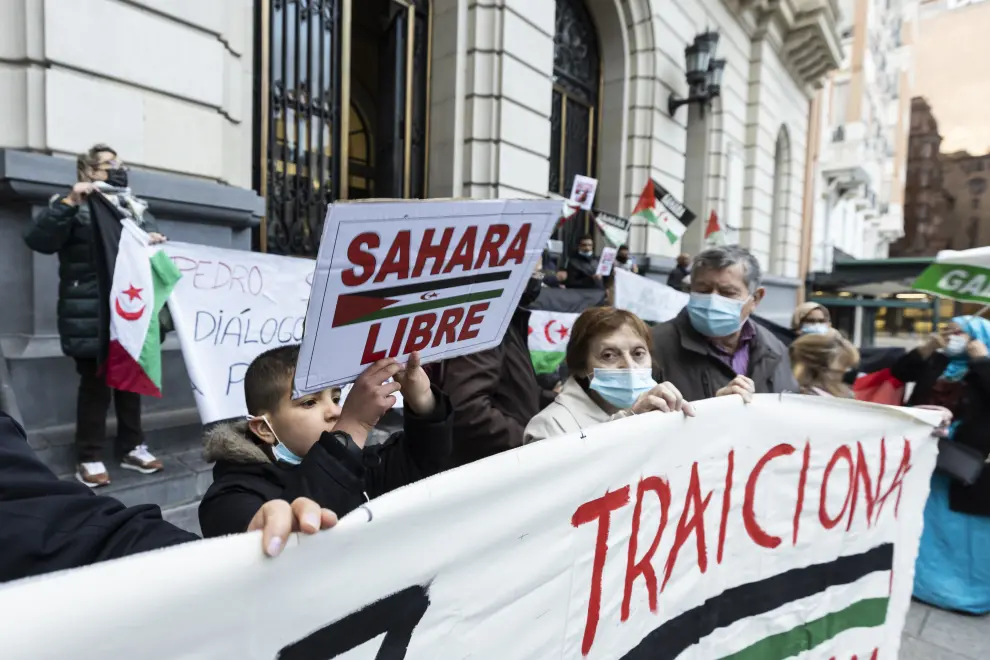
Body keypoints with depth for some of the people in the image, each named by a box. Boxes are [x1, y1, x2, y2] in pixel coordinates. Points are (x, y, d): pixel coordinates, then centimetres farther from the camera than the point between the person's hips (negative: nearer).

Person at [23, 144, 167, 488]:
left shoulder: (133, 206, 16)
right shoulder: (75, 207, -1)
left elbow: (150, 239, 18)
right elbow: (37, 239, -14)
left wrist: (156, 239, -5)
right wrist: (68, 202, -22)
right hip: (91, 314, -5)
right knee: (95, 382, -1)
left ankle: (132, 447, 22)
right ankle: (89, 458, 11)